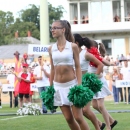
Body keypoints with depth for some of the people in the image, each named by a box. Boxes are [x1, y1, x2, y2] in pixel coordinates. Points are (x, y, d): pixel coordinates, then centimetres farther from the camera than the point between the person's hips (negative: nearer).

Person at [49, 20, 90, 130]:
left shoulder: (73, 46, -5)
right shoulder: (51, 48, 5)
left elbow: (78, 67, -4)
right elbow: (52, 69, 11)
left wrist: (79, 86, -11)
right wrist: (50, 87, 8)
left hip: (72, 84, -4)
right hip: (58, 86, 4)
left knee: (78, 118, -5)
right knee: (69, 119, 6)